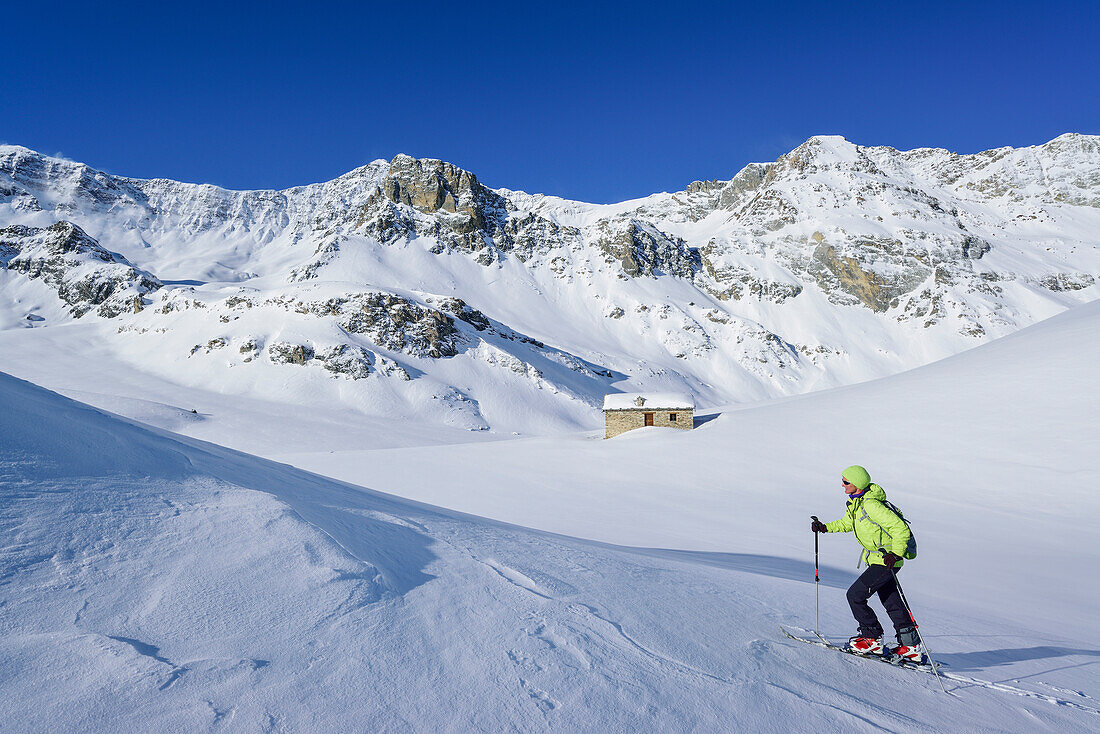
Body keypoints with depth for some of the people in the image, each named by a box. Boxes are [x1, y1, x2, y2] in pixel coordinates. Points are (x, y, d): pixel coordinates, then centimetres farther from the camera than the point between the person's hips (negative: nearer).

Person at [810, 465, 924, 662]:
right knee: (892, 603, 17)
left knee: (855, 595, -7)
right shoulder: (855, 502, 3)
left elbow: (901, 529, -27)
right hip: (877, 559, 10)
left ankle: (872, 638, 8)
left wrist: (895, 554, -31)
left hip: (885, 561, -10)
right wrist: (825, 527, 10)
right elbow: (847, 522, 21)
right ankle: (911, 647, 27)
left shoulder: (871, 505, -26)